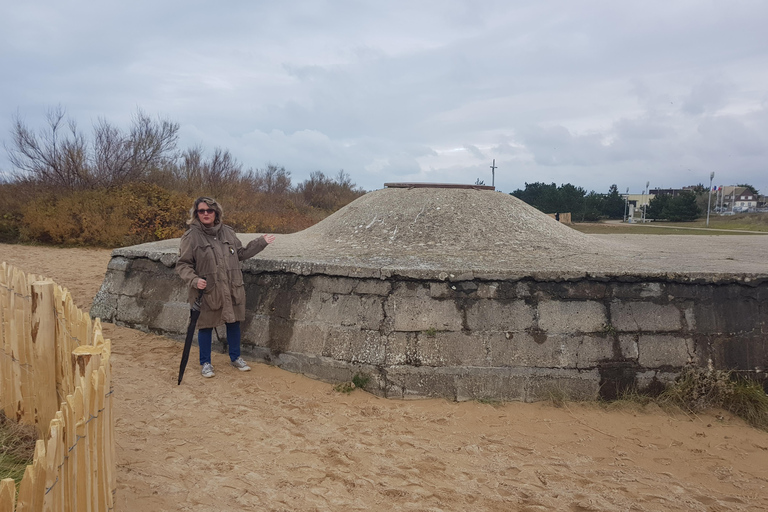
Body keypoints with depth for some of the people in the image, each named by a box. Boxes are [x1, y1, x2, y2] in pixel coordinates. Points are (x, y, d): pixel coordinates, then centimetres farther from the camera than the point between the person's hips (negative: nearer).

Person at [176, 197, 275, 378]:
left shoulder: (228, 232, 5)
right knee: (206, 326, 8)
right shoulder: (191, 236, -9)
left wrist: (261, 242, 14)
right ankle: (205, 363, 26)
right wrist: (194, 280, -21)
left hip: (232, 290, 4)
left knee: (234, 322, 15)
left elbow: (241, 253, 18)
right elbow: (182, 265, -5)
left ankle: (235, 357, 34)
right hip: (207, 292, -4)